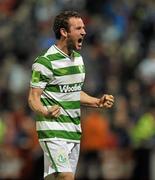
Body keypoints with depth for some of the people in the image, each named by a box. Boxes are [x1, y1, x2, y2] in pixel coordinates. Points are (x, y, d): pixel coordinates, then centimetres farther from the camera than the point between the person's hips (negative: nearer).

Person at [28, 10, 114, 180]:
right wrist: (45, 112, -34)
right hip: (53, 132, -8)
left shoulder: (77, 58, 15)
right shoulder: (45, 62, -12)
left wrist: (98, 102, 16)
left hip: (74, 132, 8)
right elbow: (33, 97, -14)